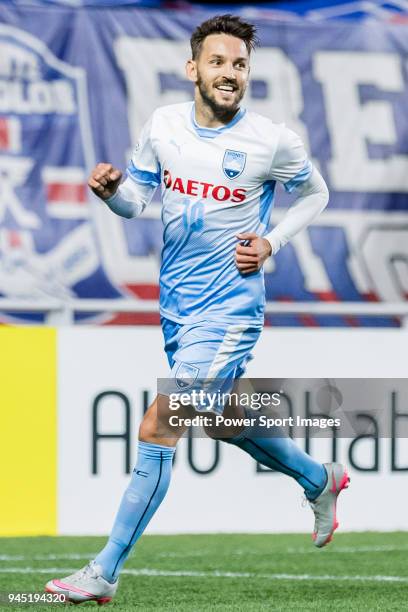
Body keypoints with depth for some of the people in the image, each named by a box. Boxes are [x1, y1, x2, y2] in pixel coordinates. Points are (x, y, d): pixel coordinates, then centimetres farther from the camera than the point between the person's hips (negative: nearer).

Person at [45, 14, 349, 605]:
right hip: (178, 305, 6)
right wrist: (111, 189, -15)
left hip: (228, 309, -6)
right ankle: (321, 480, 48)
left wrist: (271, 242, -9)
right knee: (220, 420, 23)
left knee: (156, 432, -12)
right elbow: (135, 201, 8)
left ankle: (104, 574, -4)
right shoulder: (163, 125, -2)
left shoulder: (273, 140, -12)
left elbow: (315, 192, 6)